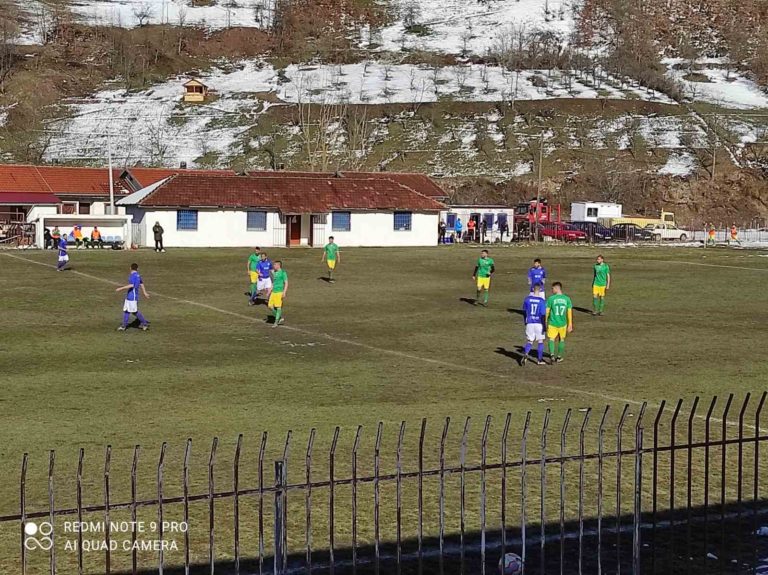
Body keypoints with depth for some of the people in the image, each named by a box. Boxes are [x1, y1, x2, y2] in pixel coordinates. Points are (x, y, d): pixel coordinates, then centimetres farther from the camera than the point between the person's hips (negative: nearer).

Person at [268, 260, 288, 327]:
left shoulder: (283, 273, -7)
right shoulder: (274, 273, 15)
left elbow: (286, 283, -10)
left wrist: (284, 292, -18)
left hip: (280, 292, -8)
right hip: (274, 292, 8)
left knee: (278, 307, -6)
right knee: (270, 306, 2)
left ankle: (276, 322, -1)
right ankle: (281, 318, 15)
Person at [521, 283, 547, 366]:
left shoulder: (527, 299, -2)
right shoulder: (542, 301, -12)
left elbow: (524, 312, 8)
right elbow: (543, 314, -13)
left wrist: (526, 321, 23)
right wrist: (544, 326, -5)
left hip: (529, 323, 2)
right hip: (539, 323, -2)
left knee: (529, 341, 9)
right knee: (540, 341, 13)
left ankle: (525, 355, -16)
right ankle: (540, 359, 18)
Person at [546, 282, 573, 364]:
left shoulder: (551, 298, -10)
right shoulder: (567, 299, -2)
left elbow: (547, 312, -6)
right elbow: (570, 312, 0)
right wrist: (570, 325, 7)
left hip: (552, 323, -3)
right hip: (563, 323, 3)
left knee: (551, 339, 6)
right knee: (562, 339, 19)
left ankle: (552, 355, -16)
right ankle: (559, 357, 28)